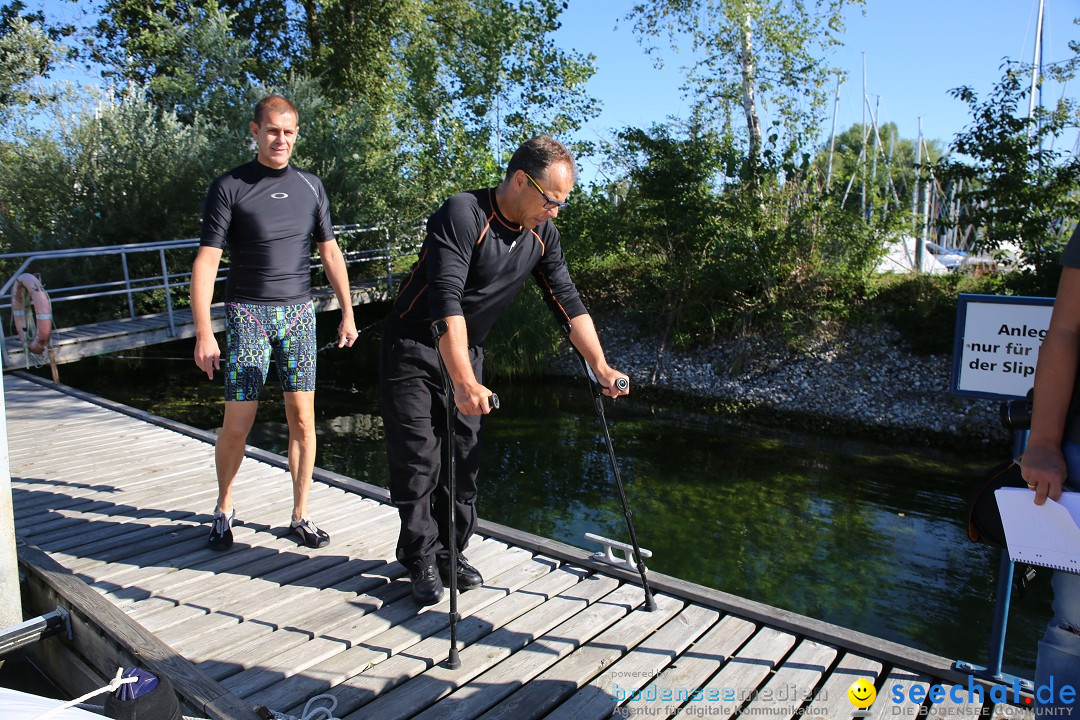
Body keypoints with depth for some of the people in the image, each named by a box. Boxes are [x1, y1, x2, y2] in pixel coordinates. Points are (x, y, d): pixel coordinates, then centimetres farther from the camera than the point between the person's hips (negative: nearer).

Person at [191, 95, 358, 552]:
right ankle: (224, 509, 21)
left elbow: (330, 253, 15)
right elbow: (206, 262, -6)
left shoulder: (311, 186, 10)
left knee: (302, 418, 1)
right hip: (247, 312, -3)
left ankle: (301, 515, 14)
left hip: (298, 312, 3)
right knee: (237, 424, -3)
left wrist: (347, 313, 12)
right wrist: (204, 334, -12)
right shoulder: (230, 187, -2)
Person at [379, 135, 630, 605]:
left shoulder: (542, 234, -3)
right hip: (414, 348, -6)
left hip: (467, 352, 6)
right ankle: (423, 561, 13)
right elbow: (446, 300, -35)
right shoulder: (462, 215, -25)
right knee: (419, 458, -2)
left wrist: (600, 366, -4)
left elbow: (567, 301, 2)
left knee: (464, 457, 8)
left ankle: (451, 552, 23)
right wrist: (464, 381, -42)